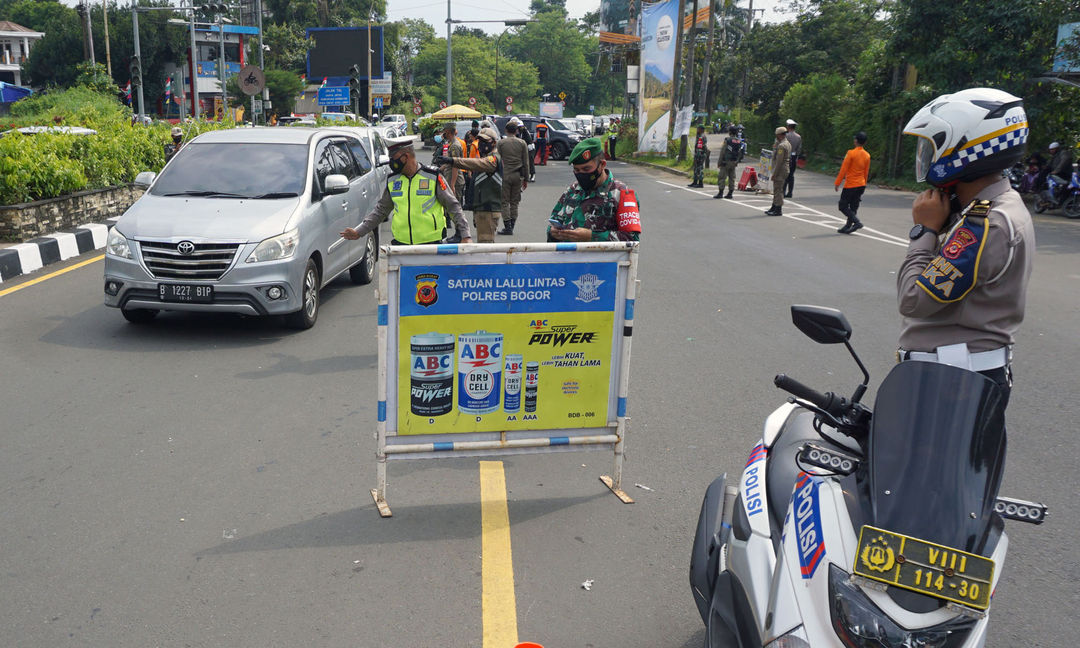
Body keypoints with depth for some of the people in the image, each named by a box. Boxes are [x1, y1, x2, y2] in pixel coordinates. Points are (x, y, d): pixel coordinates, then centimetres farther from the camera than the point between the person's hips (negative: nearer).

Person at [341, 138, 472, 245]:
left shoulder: (432, 177, -2)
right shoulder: (392, 180, 9)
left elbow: (453, 206, 1)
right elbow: (381, 210, 18)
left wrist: (466, 235, -6)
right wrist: (358, 232, 11)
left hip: (431, 243, -3)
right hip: (400, 244, 3)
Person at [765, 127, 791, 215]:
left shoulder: (781, 146, -18)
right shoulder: (788, 144, 14)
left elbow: (779, 161, -22)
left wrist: (774, 174, -19)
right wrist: (775, 146, 10)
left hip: (780, 171, -10)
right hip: (785, 169, 10)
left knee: (778, 190, -5)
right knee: (777, 190, 17)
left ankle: (778, 210, -2)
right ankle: (774, 208, 25)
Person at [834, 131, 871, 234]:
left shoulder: (851, 153, -14)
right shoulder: (867, 155, 5)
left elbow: (843, 170, -13)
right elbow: (866, 172, 13)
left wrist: (837, 183, -7)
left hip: (850, 185, -7)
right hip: (861, 185, 7)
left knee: (843, 206, 1)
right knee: (853, 207, 10)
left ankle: (857, 222, -13)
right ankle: (847, 227, 13)